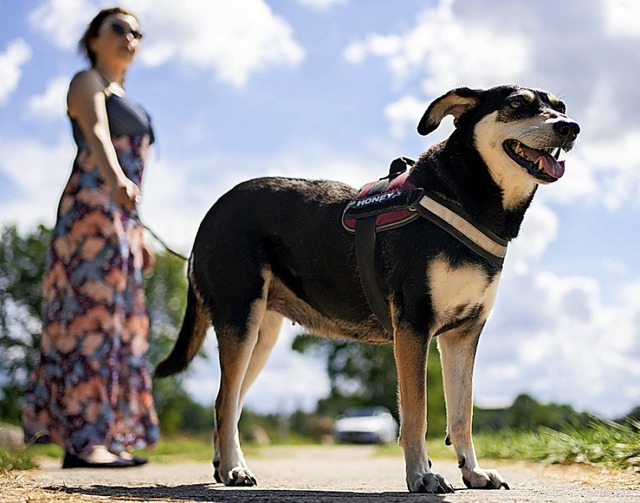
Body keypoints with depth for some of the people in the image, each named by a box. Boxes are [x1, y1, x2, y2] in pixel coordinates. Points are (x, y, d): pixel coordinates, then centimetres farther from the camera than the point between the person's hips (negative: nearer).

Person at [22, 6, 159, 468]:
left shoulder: (125, 102, 28)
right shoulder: (87, 82, 1)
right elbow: (97, 138, -20)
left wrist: (138, 234, 21)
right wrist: (117, 181, -39)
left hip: (120, 218, 9)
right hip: (91, 208, -9)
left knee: (114, 322, 4)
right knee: (90, 315, -15)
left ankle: (98, 439, 4)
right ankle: (81, 440, -19)